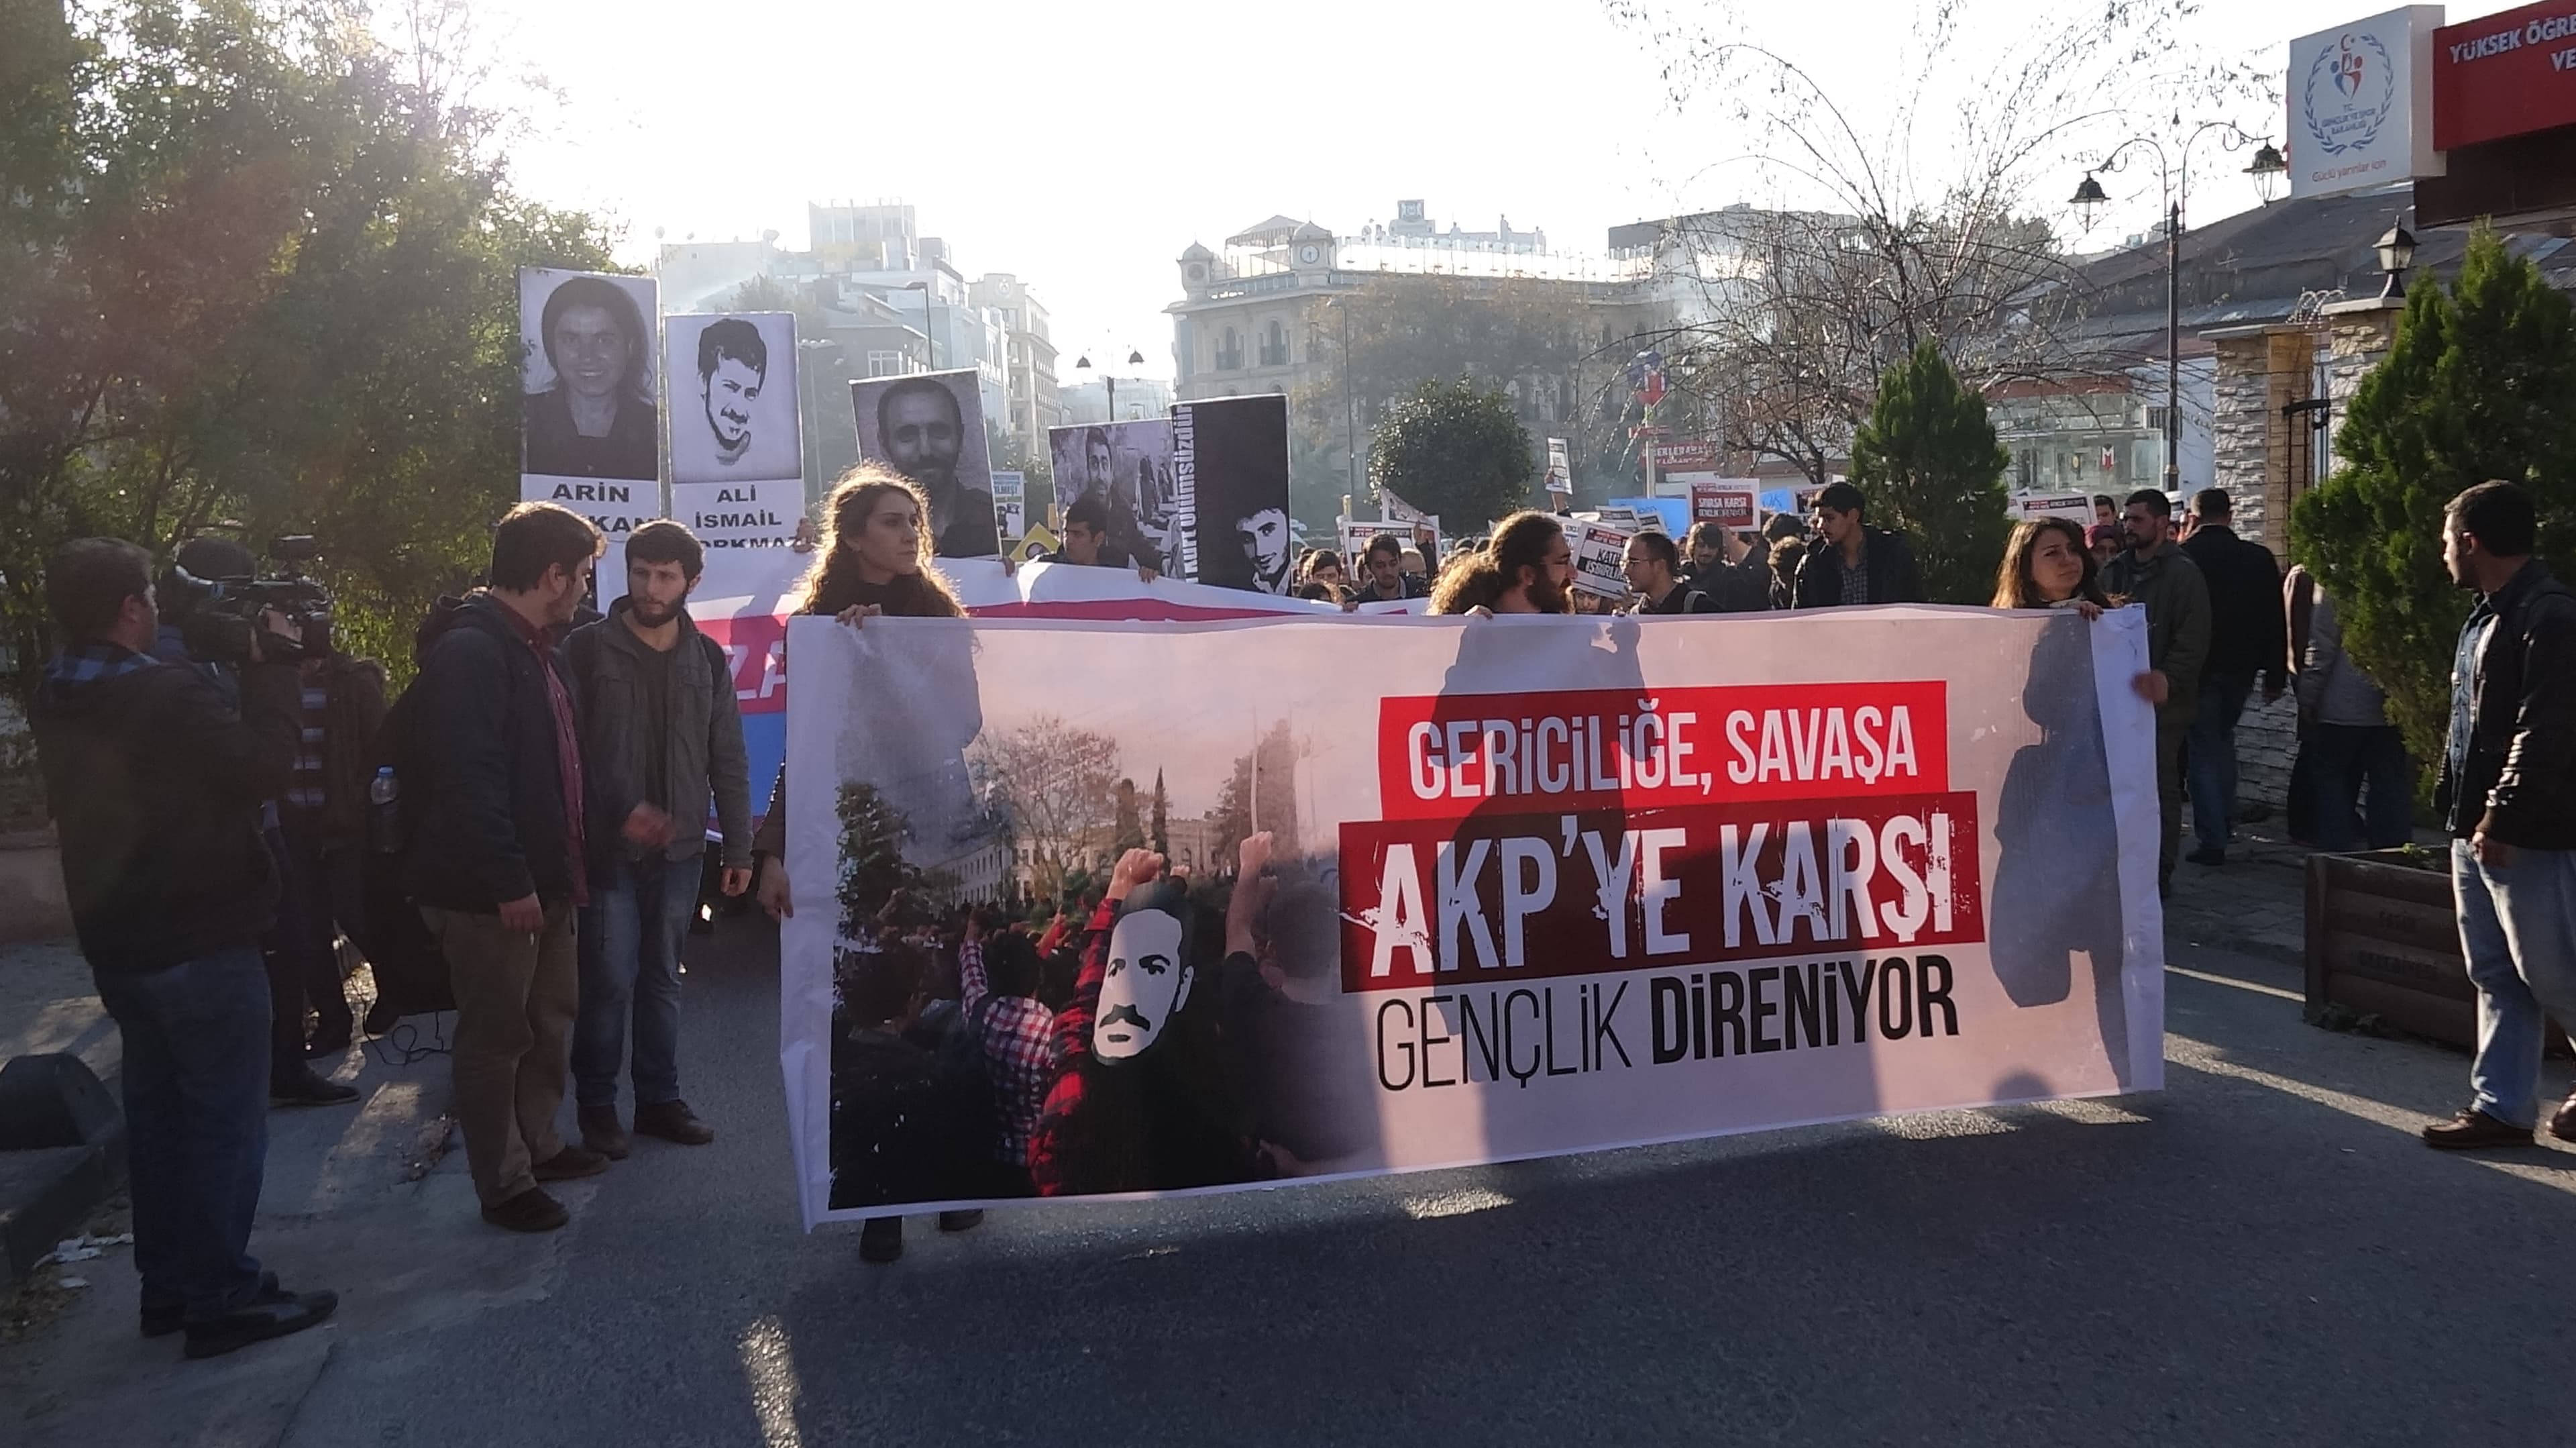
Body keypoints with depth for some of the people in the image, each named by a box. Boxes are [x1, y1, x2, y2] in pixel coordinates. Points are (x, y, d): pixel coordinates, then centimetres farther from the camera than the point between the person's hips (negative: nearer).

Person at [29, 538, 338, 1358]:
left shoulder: (56, 706, 7)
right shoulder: (170, 697, -22)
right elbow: (264, 767, -23)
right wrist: (271, 671, -13)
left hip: (117, 943, 9)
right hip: (202, 942, -9)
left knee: (158, 1114, 17)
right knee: (225, 1121, 0)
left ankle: (168, 1286, 25)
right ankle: (222, 1297, 5)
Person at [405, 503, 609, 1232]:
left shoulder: (531, 650, 13)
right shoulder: (470, 651, -18)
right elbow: (469, 779, -25)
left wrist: (563, 867, 14)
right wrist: (509, 883, -25)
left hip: (542, 880, 10)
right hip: (489, 893, -10)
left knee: (551, 1017, 20)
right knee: (497, 1036, 2)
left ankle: (538, 1144, 36)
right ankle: (503, 1185, 14)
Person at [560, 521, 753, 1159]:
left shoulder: (707, 659, 7)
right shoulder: (586, 648, -4)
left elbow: (728, 762, 8)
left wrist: (738, 847, 5)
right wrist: (621, 809, -19)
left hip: (679, 848, 3)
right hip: (607, 847, -3)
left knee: (662, 978, 11)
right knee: (610, 980, -2)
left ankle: (659, 1099, 21)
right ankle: (596, 1105, 12)